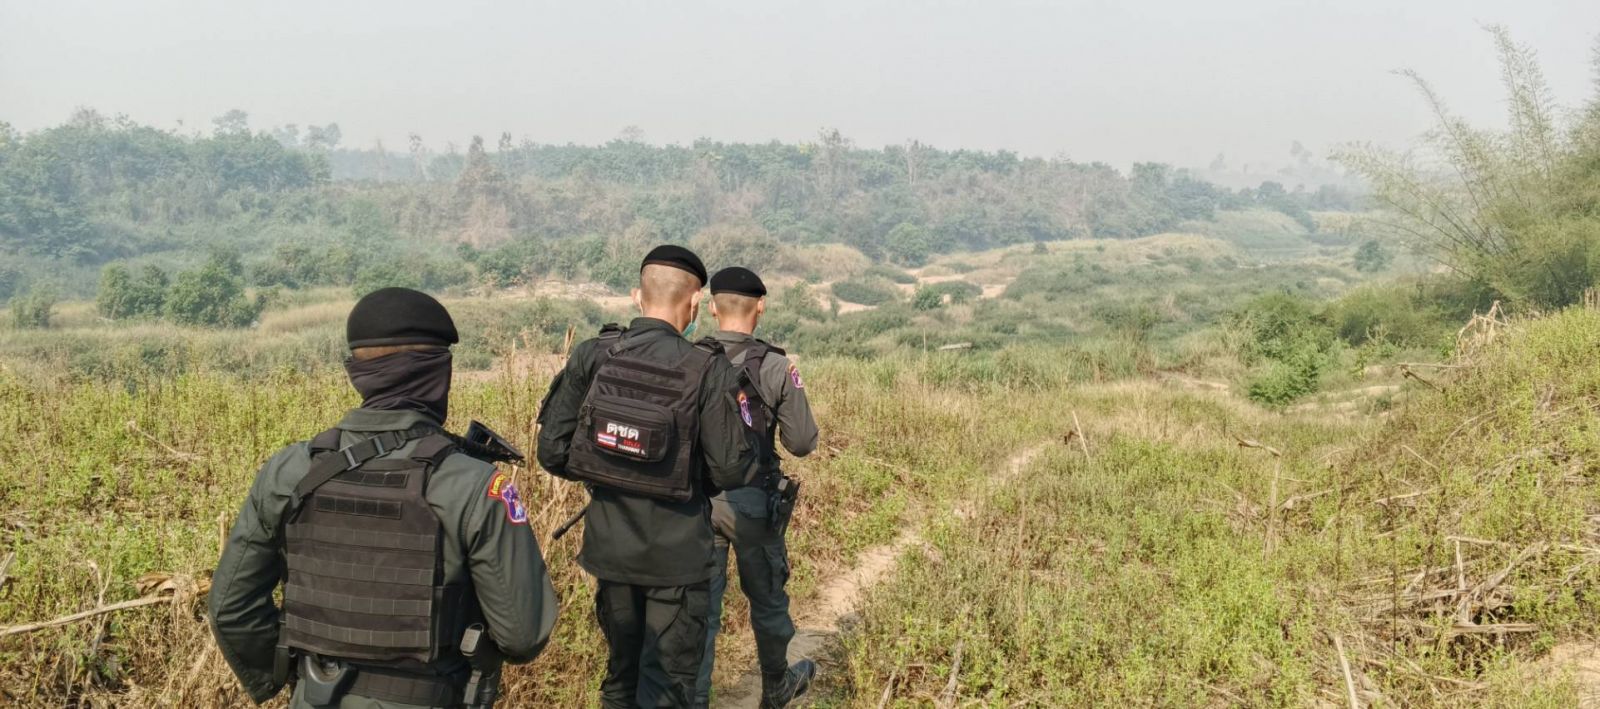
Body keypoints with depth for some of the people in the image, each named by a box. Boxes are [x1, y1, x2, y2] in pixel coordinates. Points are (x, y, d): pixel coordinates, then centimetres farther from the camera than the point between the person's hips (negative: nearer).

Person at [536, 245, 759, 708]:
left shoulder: (591, 357, -7)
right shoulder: (708, 370, -15)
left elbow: (553, 452, -5)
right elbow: (732, 471, -16)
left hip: (609, 546, 4)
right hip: (676, 554, -4)